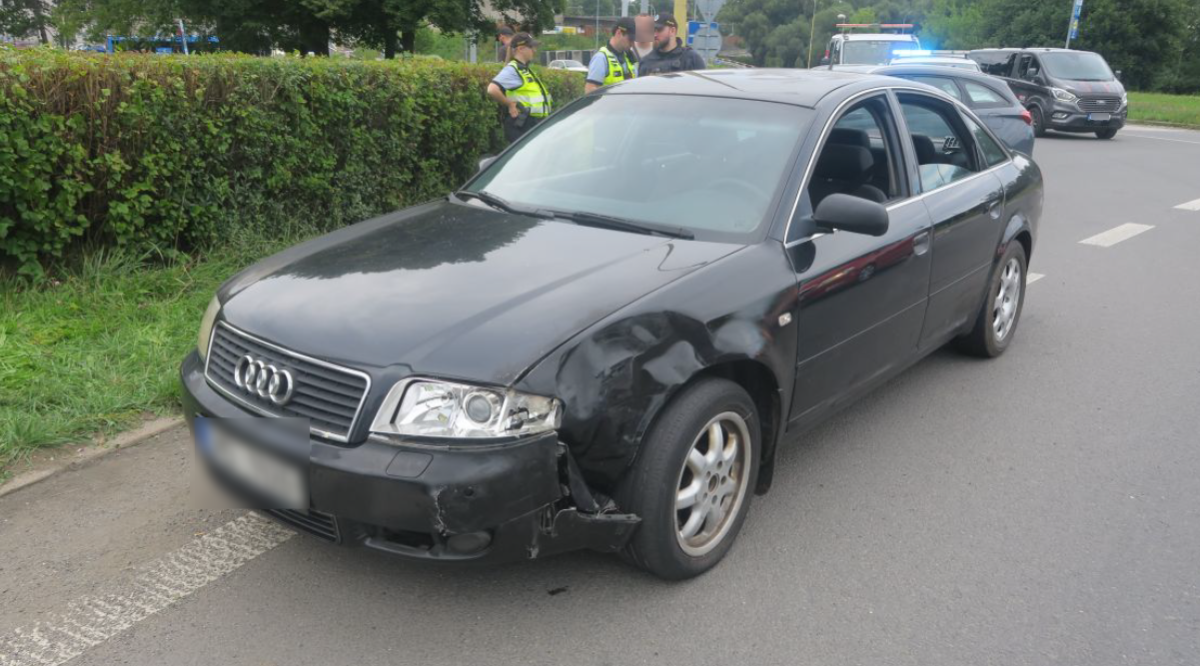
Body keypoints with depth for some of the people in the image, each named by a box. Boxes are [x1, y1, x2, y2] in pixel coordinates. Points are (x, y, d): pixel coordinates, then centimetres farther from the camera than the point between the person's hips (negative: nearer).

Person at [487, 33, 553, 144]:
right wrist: (510, 104, -18)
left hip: (535, 124, 10)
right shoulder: (512, 70, -12)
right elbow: (492, 90, -26)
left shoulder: (525, 69, 18)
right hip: (521, 126, -10)